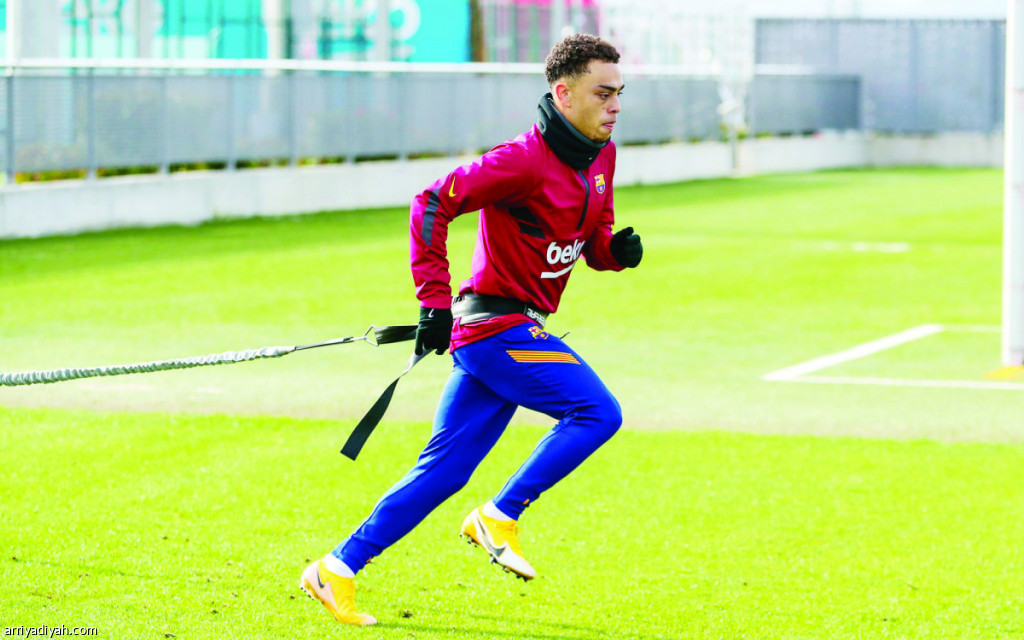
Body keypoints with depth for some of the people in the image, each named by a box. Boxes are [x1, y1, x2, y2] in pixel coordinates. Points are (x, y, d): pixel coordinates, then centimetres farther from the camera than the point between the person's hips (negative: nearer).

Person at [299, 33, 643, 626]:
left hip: (519, 332, 8)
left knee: (444, 470, 7)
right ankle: (500, 517, -5)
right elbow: (432, 204, -18)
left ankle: (339, 569, 11)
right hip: (498, 326, -8)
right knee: (597, 412, -16)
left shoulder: (601, 155, 9)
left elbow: (593, 239, 19)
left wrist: (616, 249, -5)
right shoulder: (525, 160, -19)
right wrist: (435, 300, -21)